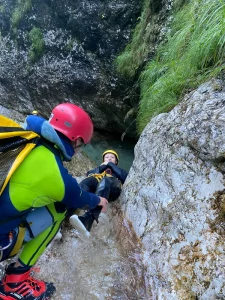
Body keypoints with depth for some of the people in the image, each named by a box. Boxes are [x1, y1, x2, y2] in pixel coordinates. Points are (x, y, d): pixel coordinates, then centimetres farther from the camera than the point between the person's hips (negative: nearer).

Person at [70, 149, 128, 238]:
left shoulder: (119, 170, 40)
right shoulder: (99, 168, 45)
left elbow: (124, 177, 13)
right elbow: (89, 174, 21)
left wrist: (111, 164, 17)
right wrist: (102, 167, 14)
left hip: (112, 188, -2)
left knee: (105, 180, -38)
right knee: (86, 181, -34)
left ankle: (87, 218, -61)